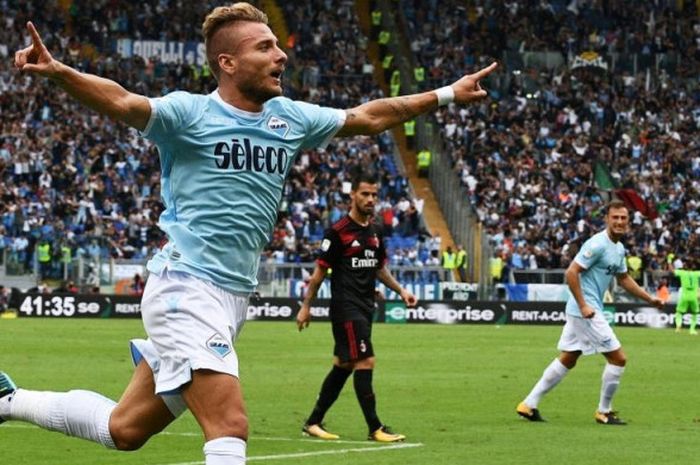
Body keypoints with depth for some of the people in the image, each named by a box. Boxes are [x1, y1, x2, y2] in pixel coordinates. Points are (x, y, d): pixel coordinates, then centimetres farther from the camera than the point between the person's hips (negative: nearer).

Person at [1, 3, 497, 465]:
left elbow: (367, 116, 22)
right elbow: (122, 102, -27)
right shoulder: (190, 114, -10)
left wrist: (447, 94, 25)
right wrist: (58, 72, -45)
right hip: (186, 289, -7)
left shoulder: (289, 118, 10)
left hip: (231, 301, 7)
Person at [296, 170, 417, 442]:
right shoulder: (338, 231, -10)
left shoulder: (375, 231, 12)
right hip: (346, 308, -8)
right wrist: (305, 306, -6)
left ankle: (313, 422, 19)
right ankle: (375, 428, -10)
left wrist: (400, 290, 13)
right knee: (365, 362, -13)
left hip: (365, 307, 8)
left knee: (343, 366, 11)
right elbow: (320, 270, -7)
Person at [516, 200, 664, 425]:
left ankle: (529, 404, 17)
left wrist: (650, 299, 23)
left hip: (585, 311, 10)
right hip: (585, 310, -10)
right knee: (618, 358, -5)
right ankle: (604, 412, 8)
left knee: (567, 360, 14)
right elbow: (571, 273, -21)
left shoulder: (619, 249, 13)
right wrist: (583, 305, -23)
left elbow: (624, 279, 27)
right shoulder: (597, 244, -17)